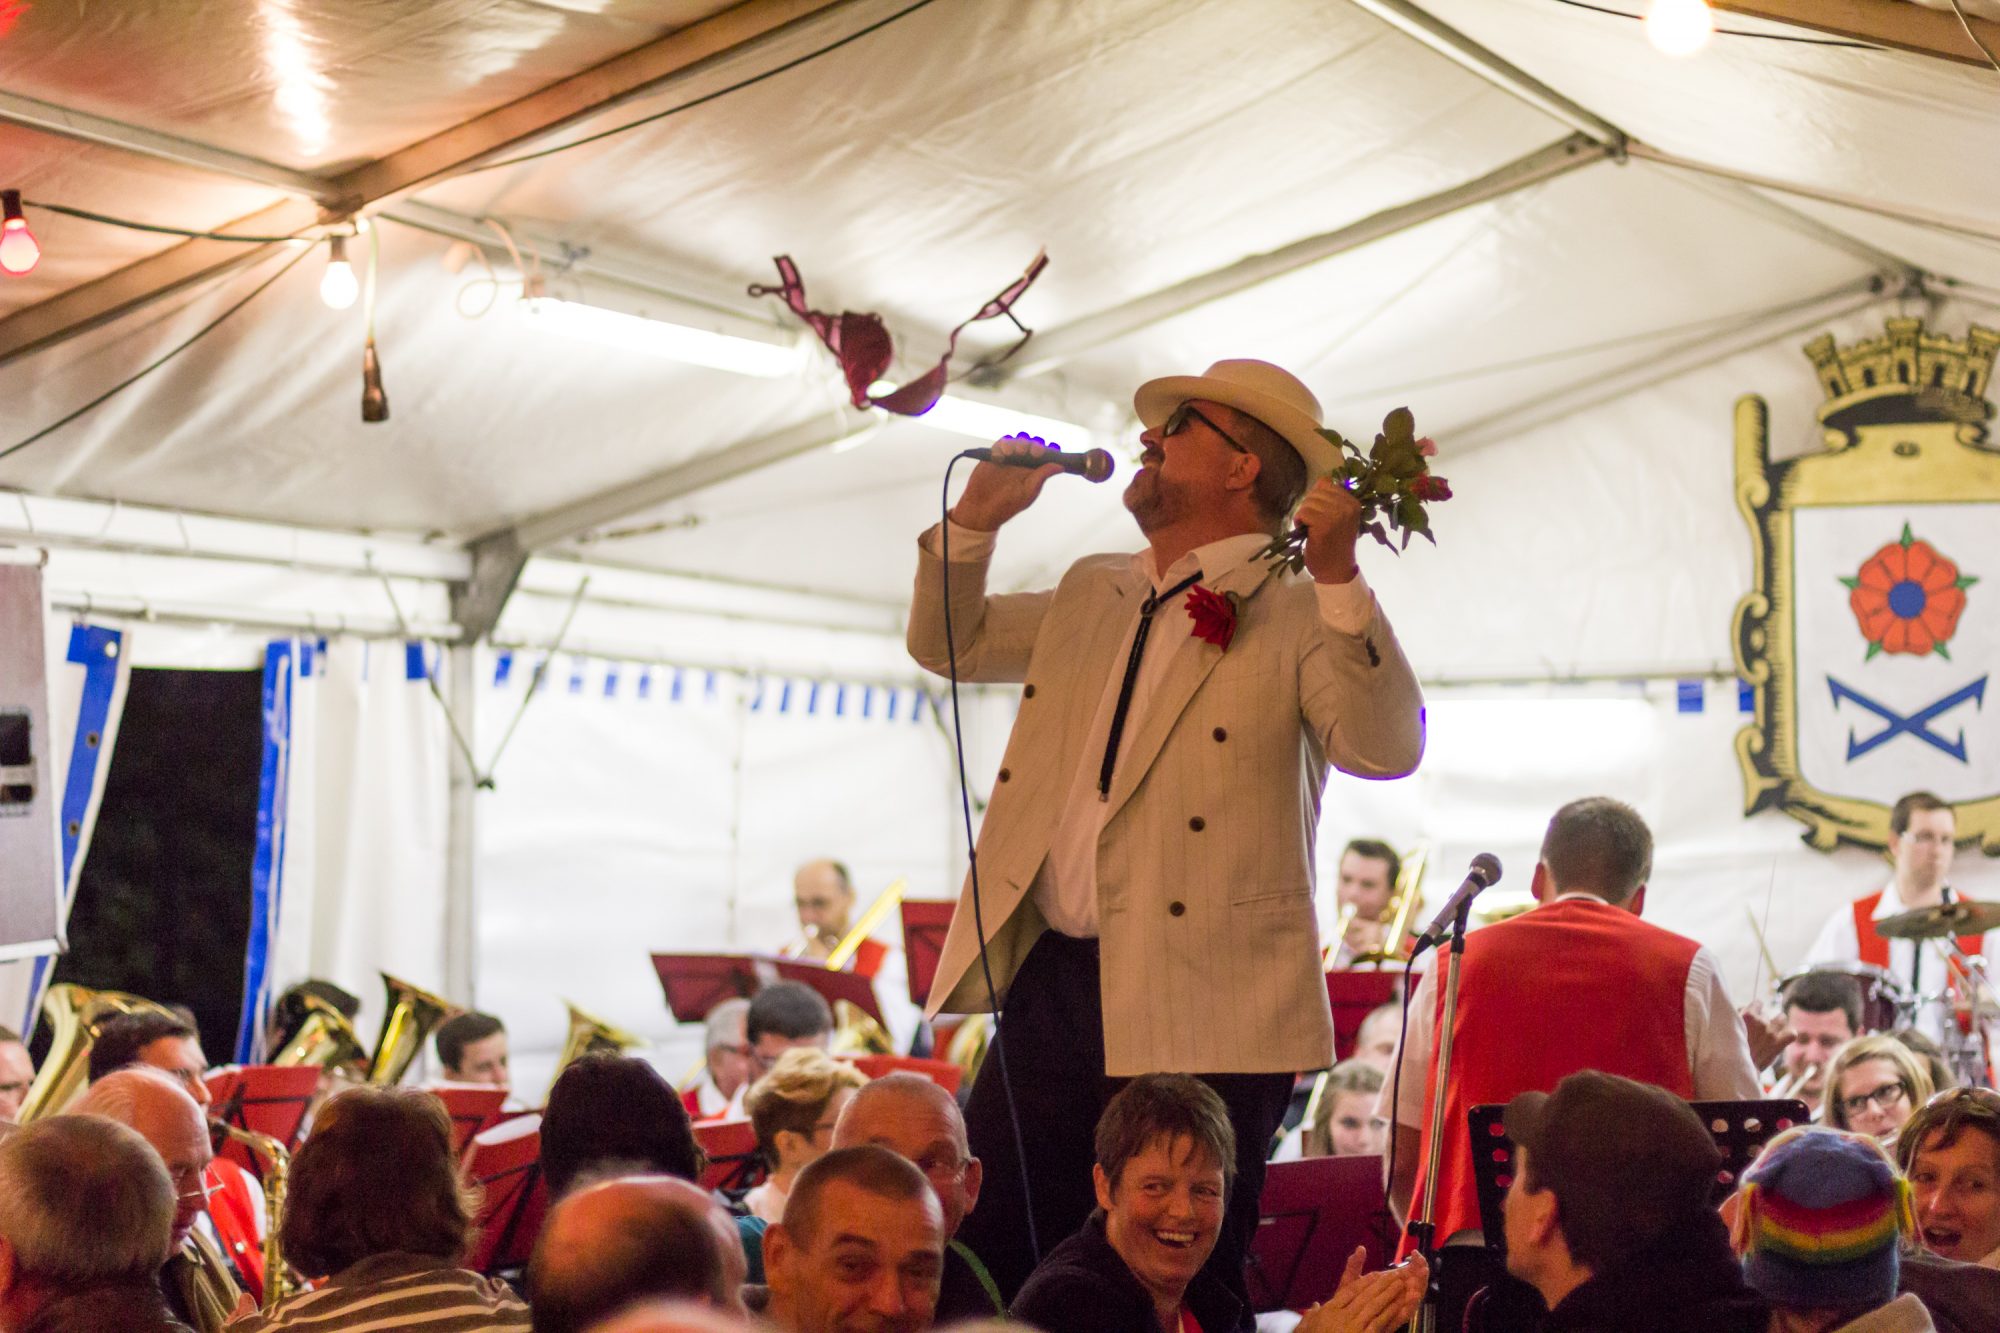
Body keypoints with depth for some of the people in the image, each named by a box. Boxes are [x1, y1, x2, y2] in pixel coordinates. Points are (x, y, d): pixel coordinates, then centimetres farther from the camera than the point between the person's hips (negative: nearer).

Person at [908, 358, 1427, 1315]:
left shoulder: (1298, 616, -5)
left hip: (1201, 1013, -6)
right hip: (1051, 984, 7)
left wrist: (1339, 575, -27)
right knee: (974, 1264, 10)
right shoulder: (1091, 594, 17)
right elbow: (947, 643, 28)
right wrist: (977, 516, 12)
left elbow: (1386, 750, -20)